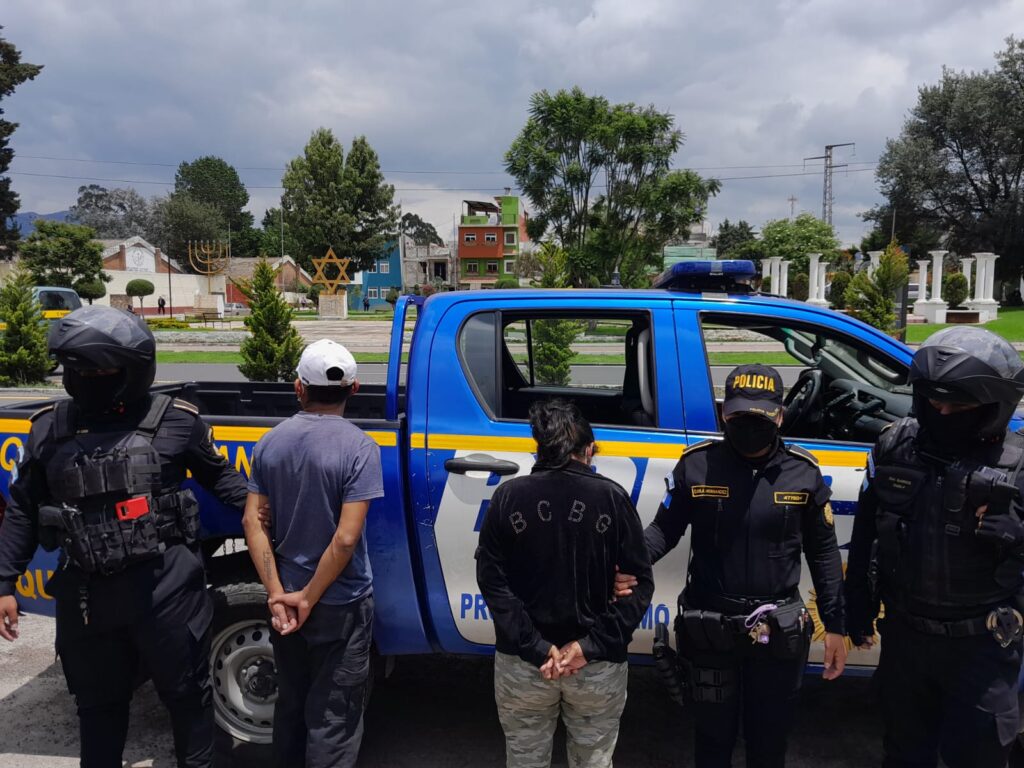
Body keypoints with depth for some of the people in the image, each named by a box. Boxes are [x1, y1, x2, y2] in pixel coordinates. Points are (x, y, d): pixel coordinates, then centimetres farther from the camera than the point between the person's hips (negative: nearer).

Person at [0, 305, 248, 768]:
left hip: (165, 586, -3)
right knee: (98, 703, 22)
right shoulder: (49, 428, 4)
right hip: (86, 593, 3)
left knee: (186, 692, 14)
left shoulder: (175, 420, -6)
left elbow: (216, 474, 9)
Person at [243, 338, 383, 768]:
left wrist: (277, 593, -6)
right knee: (333, 718, 8)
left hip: (286, 599, 5)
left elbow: (253, 522, -4)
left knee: (290, 704, 23)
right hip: (341, 605, -5)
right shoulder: (358, 447, -17)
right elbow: (346, 538, -22)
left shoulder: (270, 443, -1)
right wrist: (309, 597, -12)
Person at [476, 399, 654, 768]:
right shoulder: (612, 497, -5)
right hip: (599, 667, 0)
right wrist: (592, 647, -10)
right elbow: (640, 582, -7)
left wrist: (535, 649, -11)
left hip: (521, 664, 0)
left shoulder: (507, 496, -5)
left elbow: (492, 579, -9)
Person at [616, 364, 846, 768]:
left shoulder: (804, 473, -4)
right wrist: (630, 564, -21)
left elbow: (823, 553, 4)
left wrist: (835, 626, 4)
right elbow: (665, 528, -1)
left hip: (778, 631, 1)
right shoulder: (695, 465, -9)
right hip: (709, 629, -1)